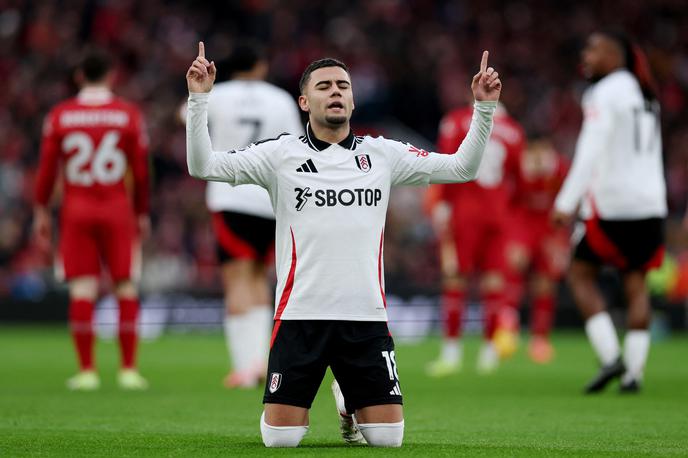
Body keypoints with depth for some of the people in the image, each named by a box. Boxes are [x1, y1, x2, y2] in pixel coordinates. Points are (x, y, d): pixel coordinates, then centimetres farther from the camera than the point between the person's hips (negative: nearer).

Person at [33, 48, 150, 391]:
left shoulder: (59, 116, 0)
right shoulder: (129, 115, 0)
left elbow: (47, 168, 2)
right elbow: (141, 170, 3)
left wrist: (41, 211, 11)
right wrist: (142, 212, 13)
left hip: (75, 211, 0)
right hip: (117, 209, 0)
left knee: (82, 289, 1)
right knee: (125, 287, 5)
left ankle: (86, 370, -1)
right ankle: (129, 369, 3)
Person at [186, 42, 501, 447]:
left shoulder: (383, 154, 8)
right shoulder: (280, 154, 1)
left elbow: (463, 167, 9)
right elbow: (203, 166, -6)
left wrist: (485, 108, -2)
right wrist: (199, 98, -16)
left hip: (367, 317, 2)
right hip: (300, 316, -2)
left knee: (387, 436, -2)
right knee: (280, 437, -7)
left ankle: (352, 404, 33)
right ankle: (304, 408, 30)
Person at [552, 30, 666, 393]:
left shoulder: (604, 94, -8)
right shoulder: (645, 95, 17)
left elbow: (591, 152, -18)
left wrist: (567, 202, -21)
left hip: (611, 200, -7)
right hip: (650, 201, 7)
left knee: (581, 273, 7)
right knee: (635, 281, 10)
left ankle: (610, 357, -5)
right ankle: (633, 372, 3)